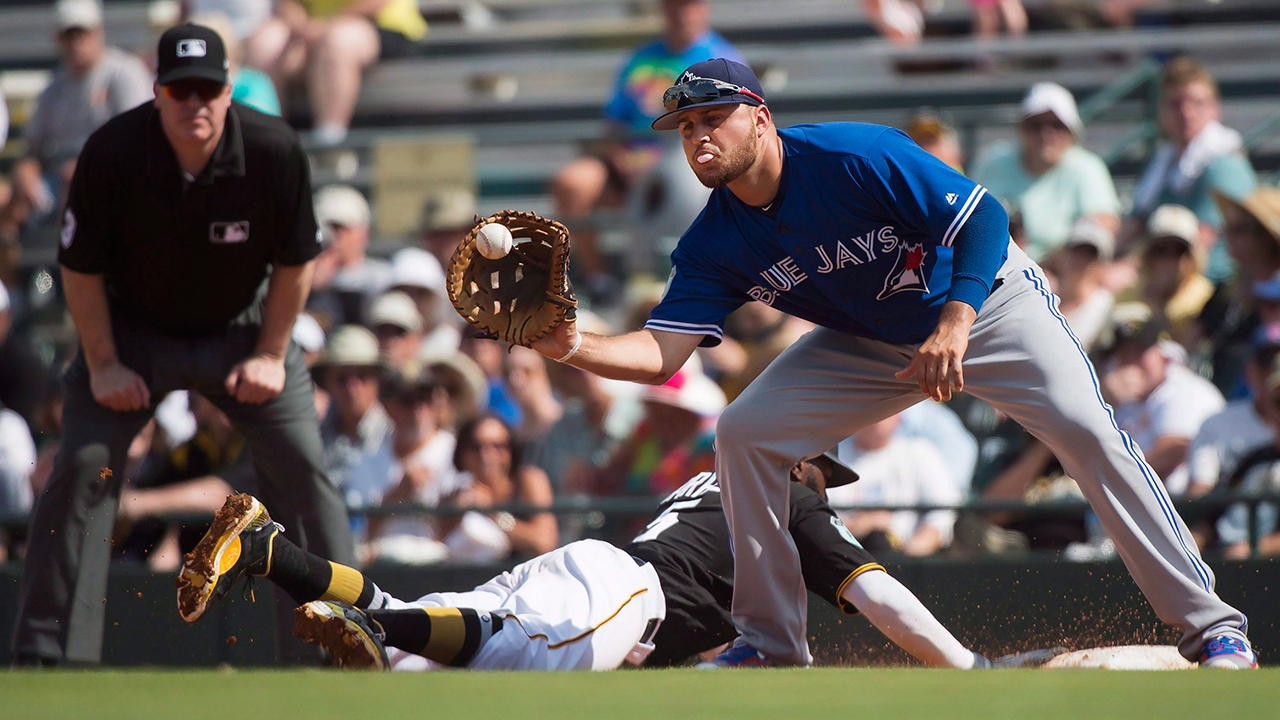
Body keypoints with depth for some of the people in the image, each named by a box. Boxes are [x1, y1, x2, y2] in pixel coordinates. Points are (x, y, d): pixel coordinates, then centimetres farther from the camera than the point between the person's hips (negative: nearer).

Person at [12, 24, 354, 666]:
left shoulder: (275, 151, -23)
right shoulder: (111, 154, -25)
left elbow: (296, 260, -7)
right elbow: (81, 266, -11)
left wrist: (270, 355, -7)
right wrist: (103, 366, -12)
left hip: (241, 329, 1)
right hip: (133, 328, -1)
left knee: (302, 464, -9)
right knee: (82, 466, -12)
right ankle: (46, 650, -7)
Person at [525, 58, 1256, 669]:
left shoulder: (854, 156, -29)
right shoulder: (716, 244, -13)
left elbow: (984, 218, -29)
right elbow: (661, 354, -20)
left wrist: (953, 325, -41)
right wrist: (574, 347, -39)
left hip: (986, 298, -5)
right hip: (870, 343, 5)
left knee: (1083, 426, -24)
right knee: (744, 434, -9)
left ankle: (1209, 623, -19)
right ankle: (772, 643, 1)